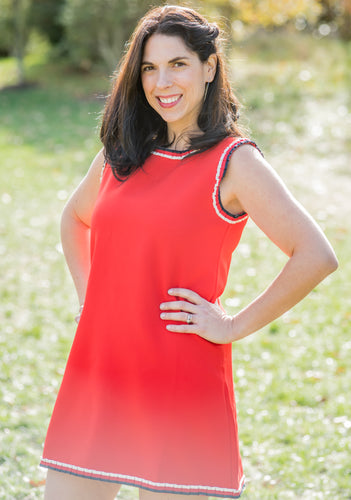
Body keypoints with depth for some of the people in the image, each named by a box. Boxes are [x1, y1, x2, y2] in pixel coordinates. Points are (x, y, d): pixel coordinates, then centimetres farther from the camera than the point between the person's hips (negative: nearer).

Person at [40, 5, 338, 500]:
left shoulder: (233, 162, -7)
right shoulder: (120, 153, 9)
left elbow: (316, 256, -15)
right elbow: (75, 218, 29)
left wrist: (235, 327, -12)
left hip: (180, 384, -5)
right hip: (96, 375, 5)